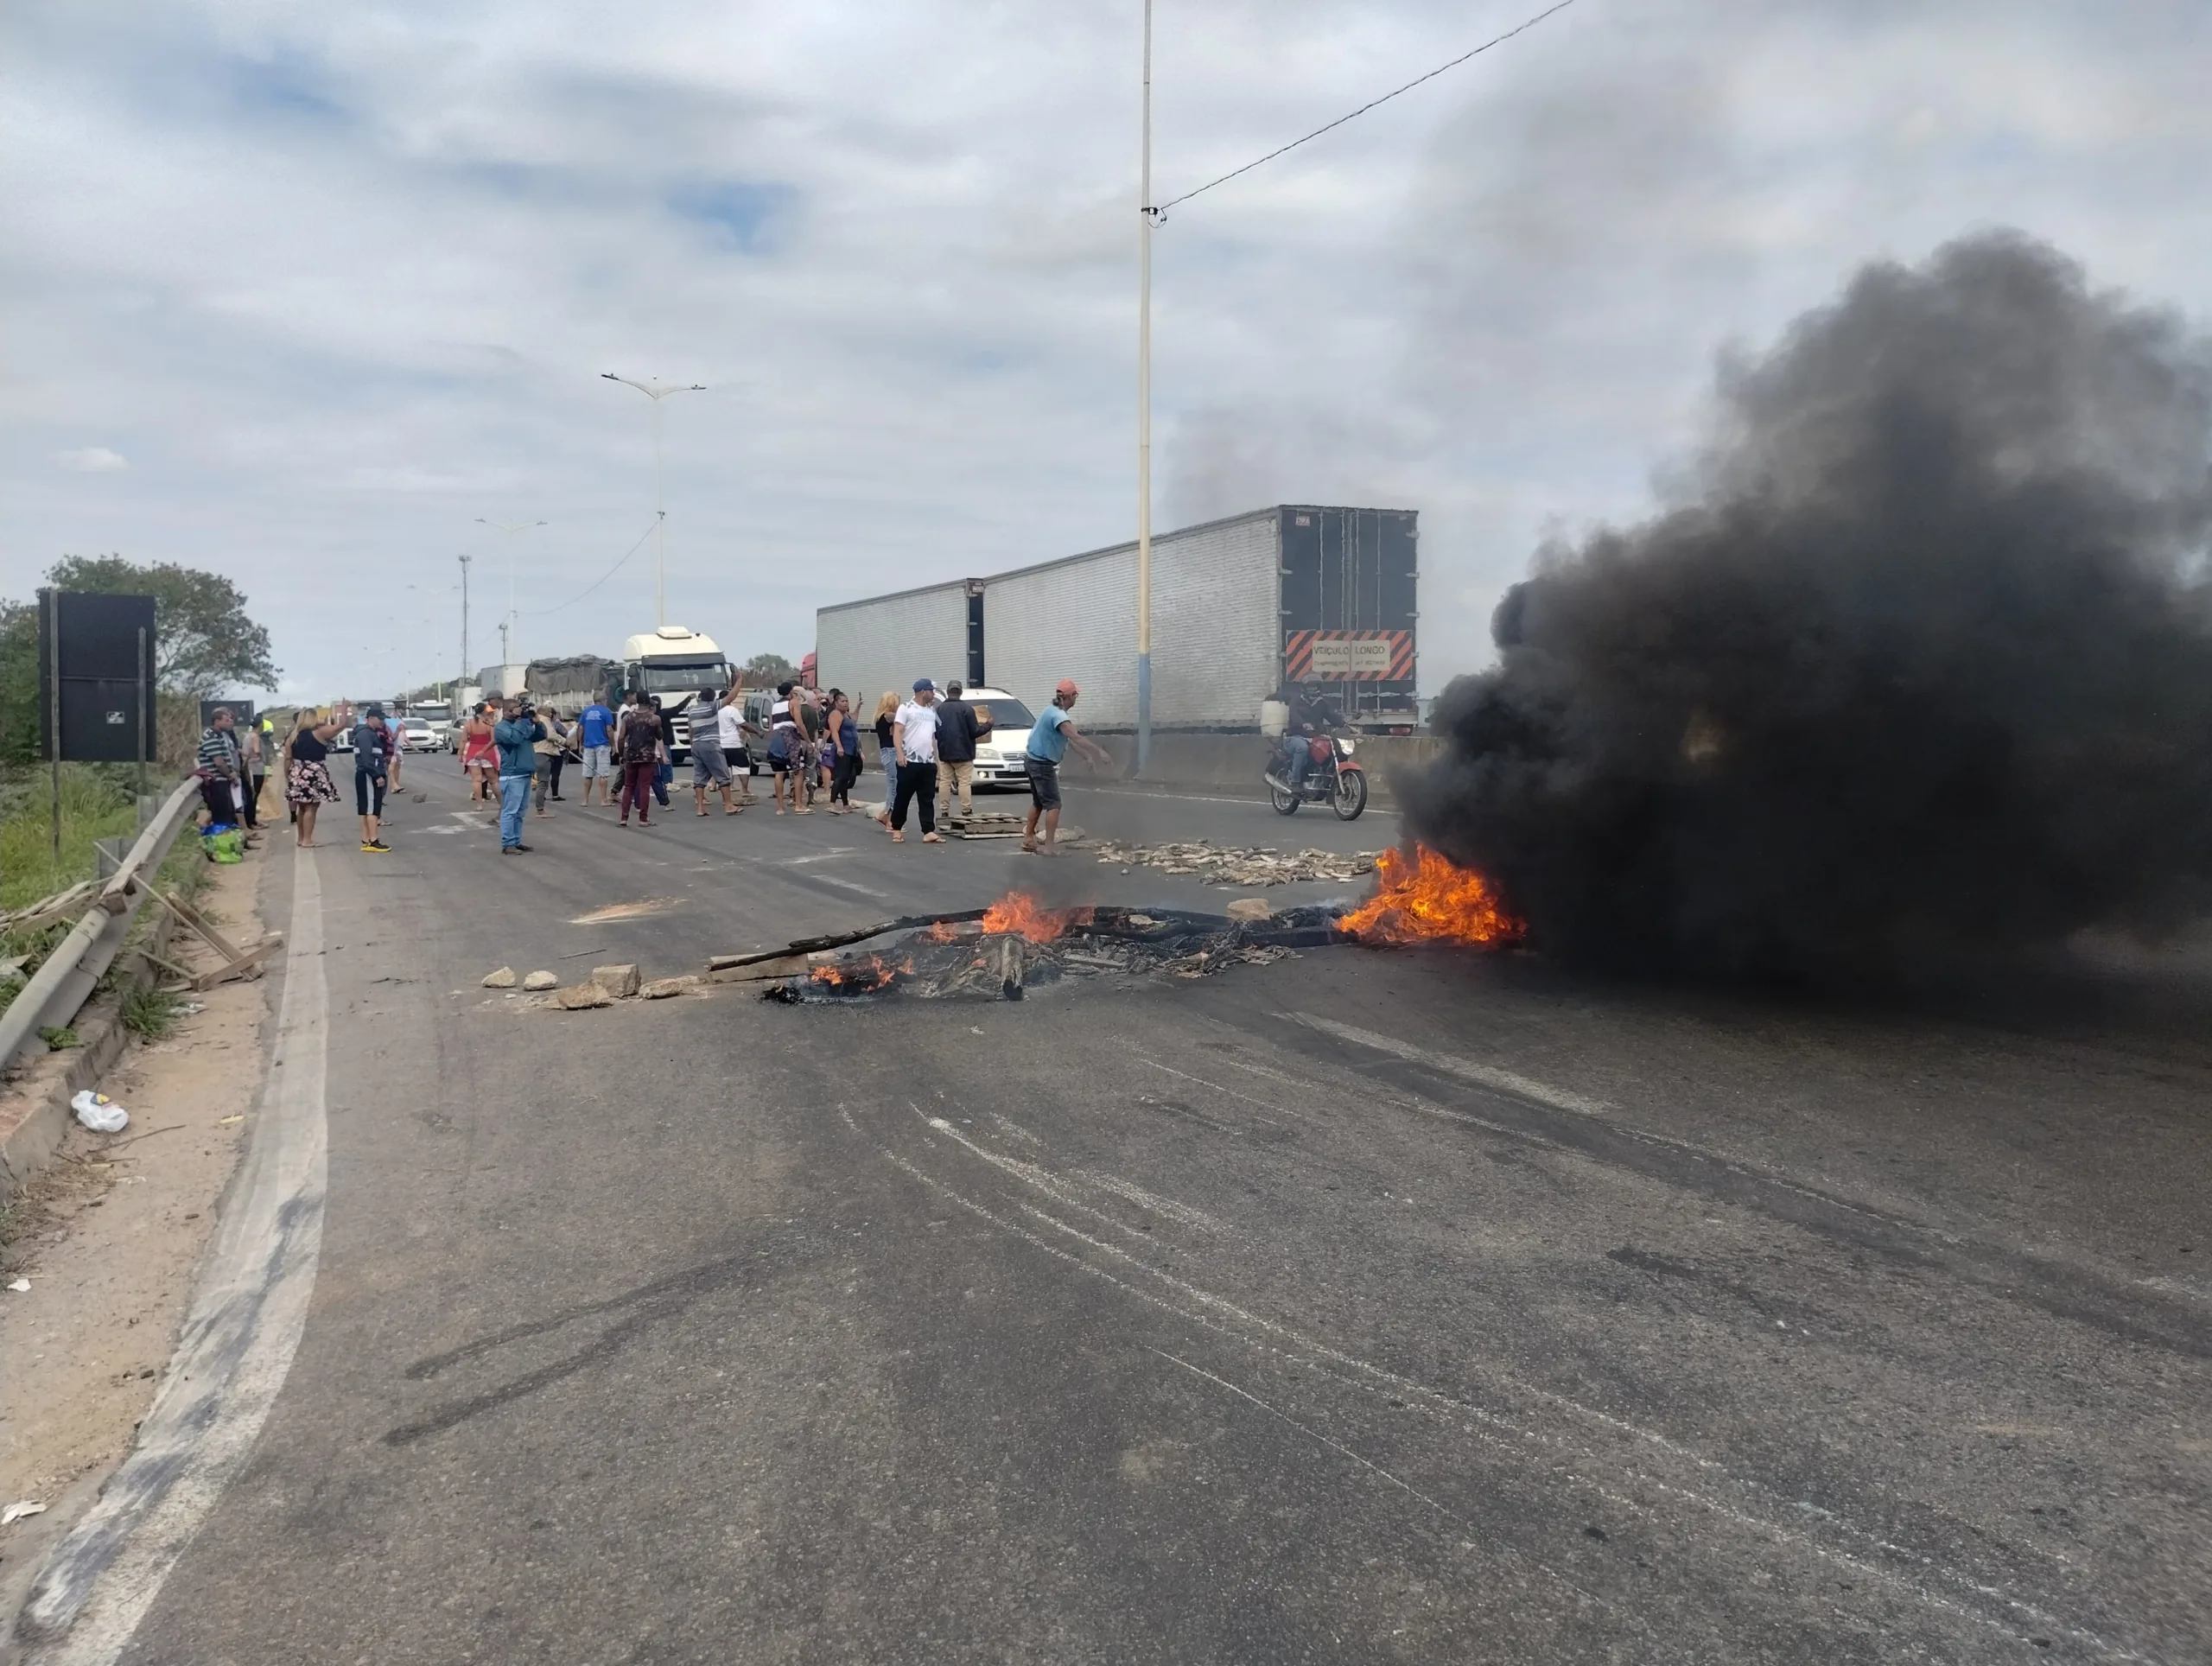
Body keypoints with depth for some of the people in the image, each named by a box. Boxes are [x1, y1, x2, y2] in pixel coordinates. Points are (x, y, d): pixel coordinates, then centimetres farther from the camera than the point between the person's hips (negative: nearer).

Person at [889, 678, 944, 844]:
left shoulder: (931, 711, 17)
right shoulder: (906, 708, -3)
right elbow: (897, 732, -10)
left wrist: (936, 759, 18)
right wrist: (900, 754, -22)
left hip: (928, 763, 6)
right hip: (909, 762, -6)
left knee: (928, 800, 1)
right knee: (903, 797, 1)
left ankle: (929, 832, -1)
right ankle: (897, 830, 12)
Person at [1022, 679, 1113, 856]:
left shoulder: (1054, 711, 9)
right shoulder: (1058, 716, -24)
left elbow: (1072, 737, 12)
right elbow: (1076, 738, -36)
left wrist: (1089, 755, 10)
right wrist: (1099, 752, -38)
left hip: (1033, 760, 10)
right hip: (1042, 764, -10)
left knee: (1038, 802, 20)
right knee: (1053, 804, -7)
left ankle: (1028, 839, 25)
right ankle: (1049, 847, -9)